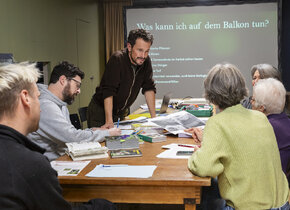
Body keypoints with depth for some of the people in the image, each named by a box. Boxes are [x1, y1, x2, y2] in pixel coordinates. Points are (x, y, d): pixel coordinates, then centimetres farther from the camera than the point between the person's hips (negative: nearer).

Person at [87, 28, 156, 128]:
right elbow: (108, 91, -29)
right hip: (101, 111, -5)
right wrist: (109, 121, -35)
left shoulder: (146, 61, -8)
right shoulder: (117, 59, -25)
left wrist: (153, 116, -6)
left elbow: (149, 88, -1)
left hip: (122, 113, 5)